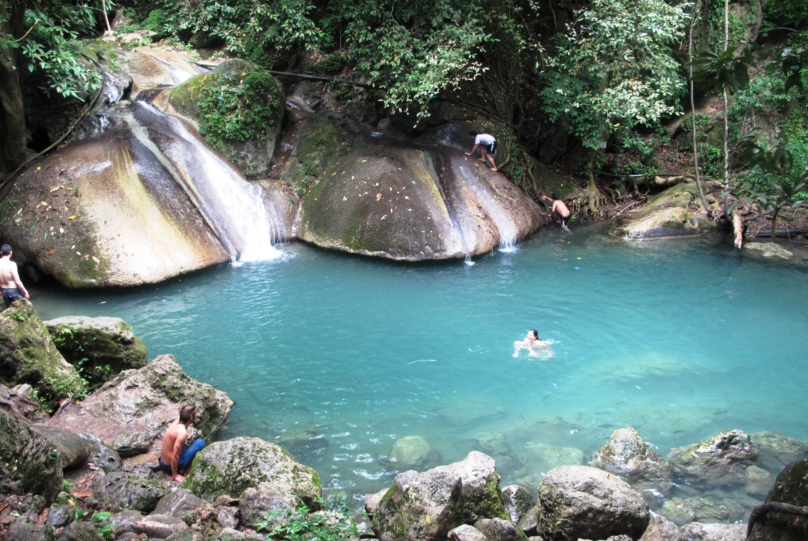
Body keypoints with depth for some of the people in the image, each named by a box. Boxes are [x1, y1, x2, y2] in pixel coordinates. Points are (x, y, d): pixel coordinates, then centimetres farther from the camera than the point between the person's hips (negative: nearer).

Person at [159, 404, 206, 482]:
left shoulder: (176, 422, -4)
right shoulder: (182, 432, -28)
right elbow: (175, 457, -25)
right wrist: (175, 476, -16)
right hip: (170, 466, -9)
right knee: (200, 442, -5)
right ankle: (187, 470, 2)